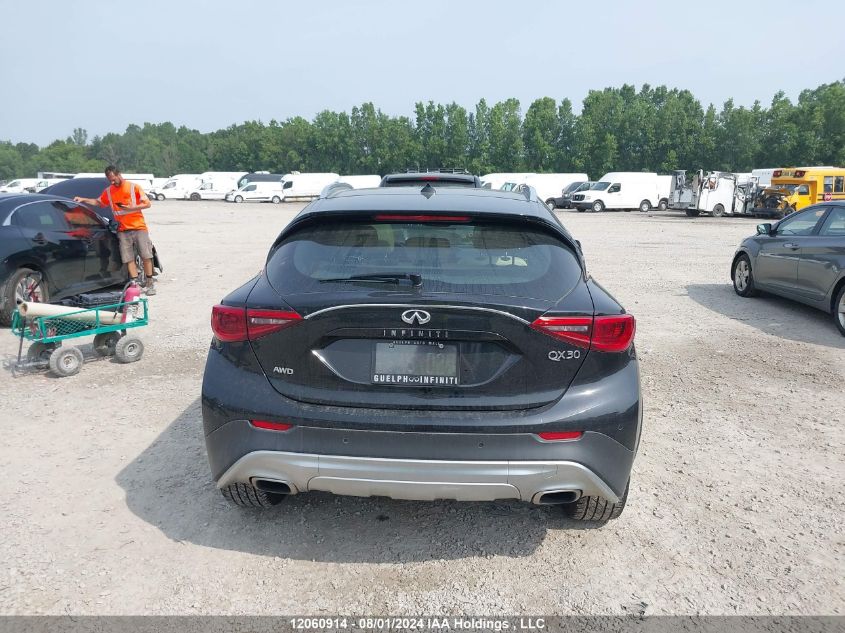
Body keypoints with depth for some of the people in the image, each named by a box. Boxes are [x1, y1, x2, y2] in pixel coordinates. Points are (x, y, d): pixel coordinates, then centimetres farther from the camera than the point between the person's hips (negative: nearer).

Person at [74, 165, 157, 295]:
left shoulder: (134, 187, -2)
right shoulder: (108, 191, 11)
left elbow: (147, 204, -4)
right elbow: (98, 202, 26)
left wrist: (131, 207, -15)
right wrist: (83, 199, 13)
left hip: (139, 227, -4)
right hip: (123, 230, 4)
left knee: (146, 256, -5)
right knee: (128, 259, -3)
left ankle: (150, 283, 4)